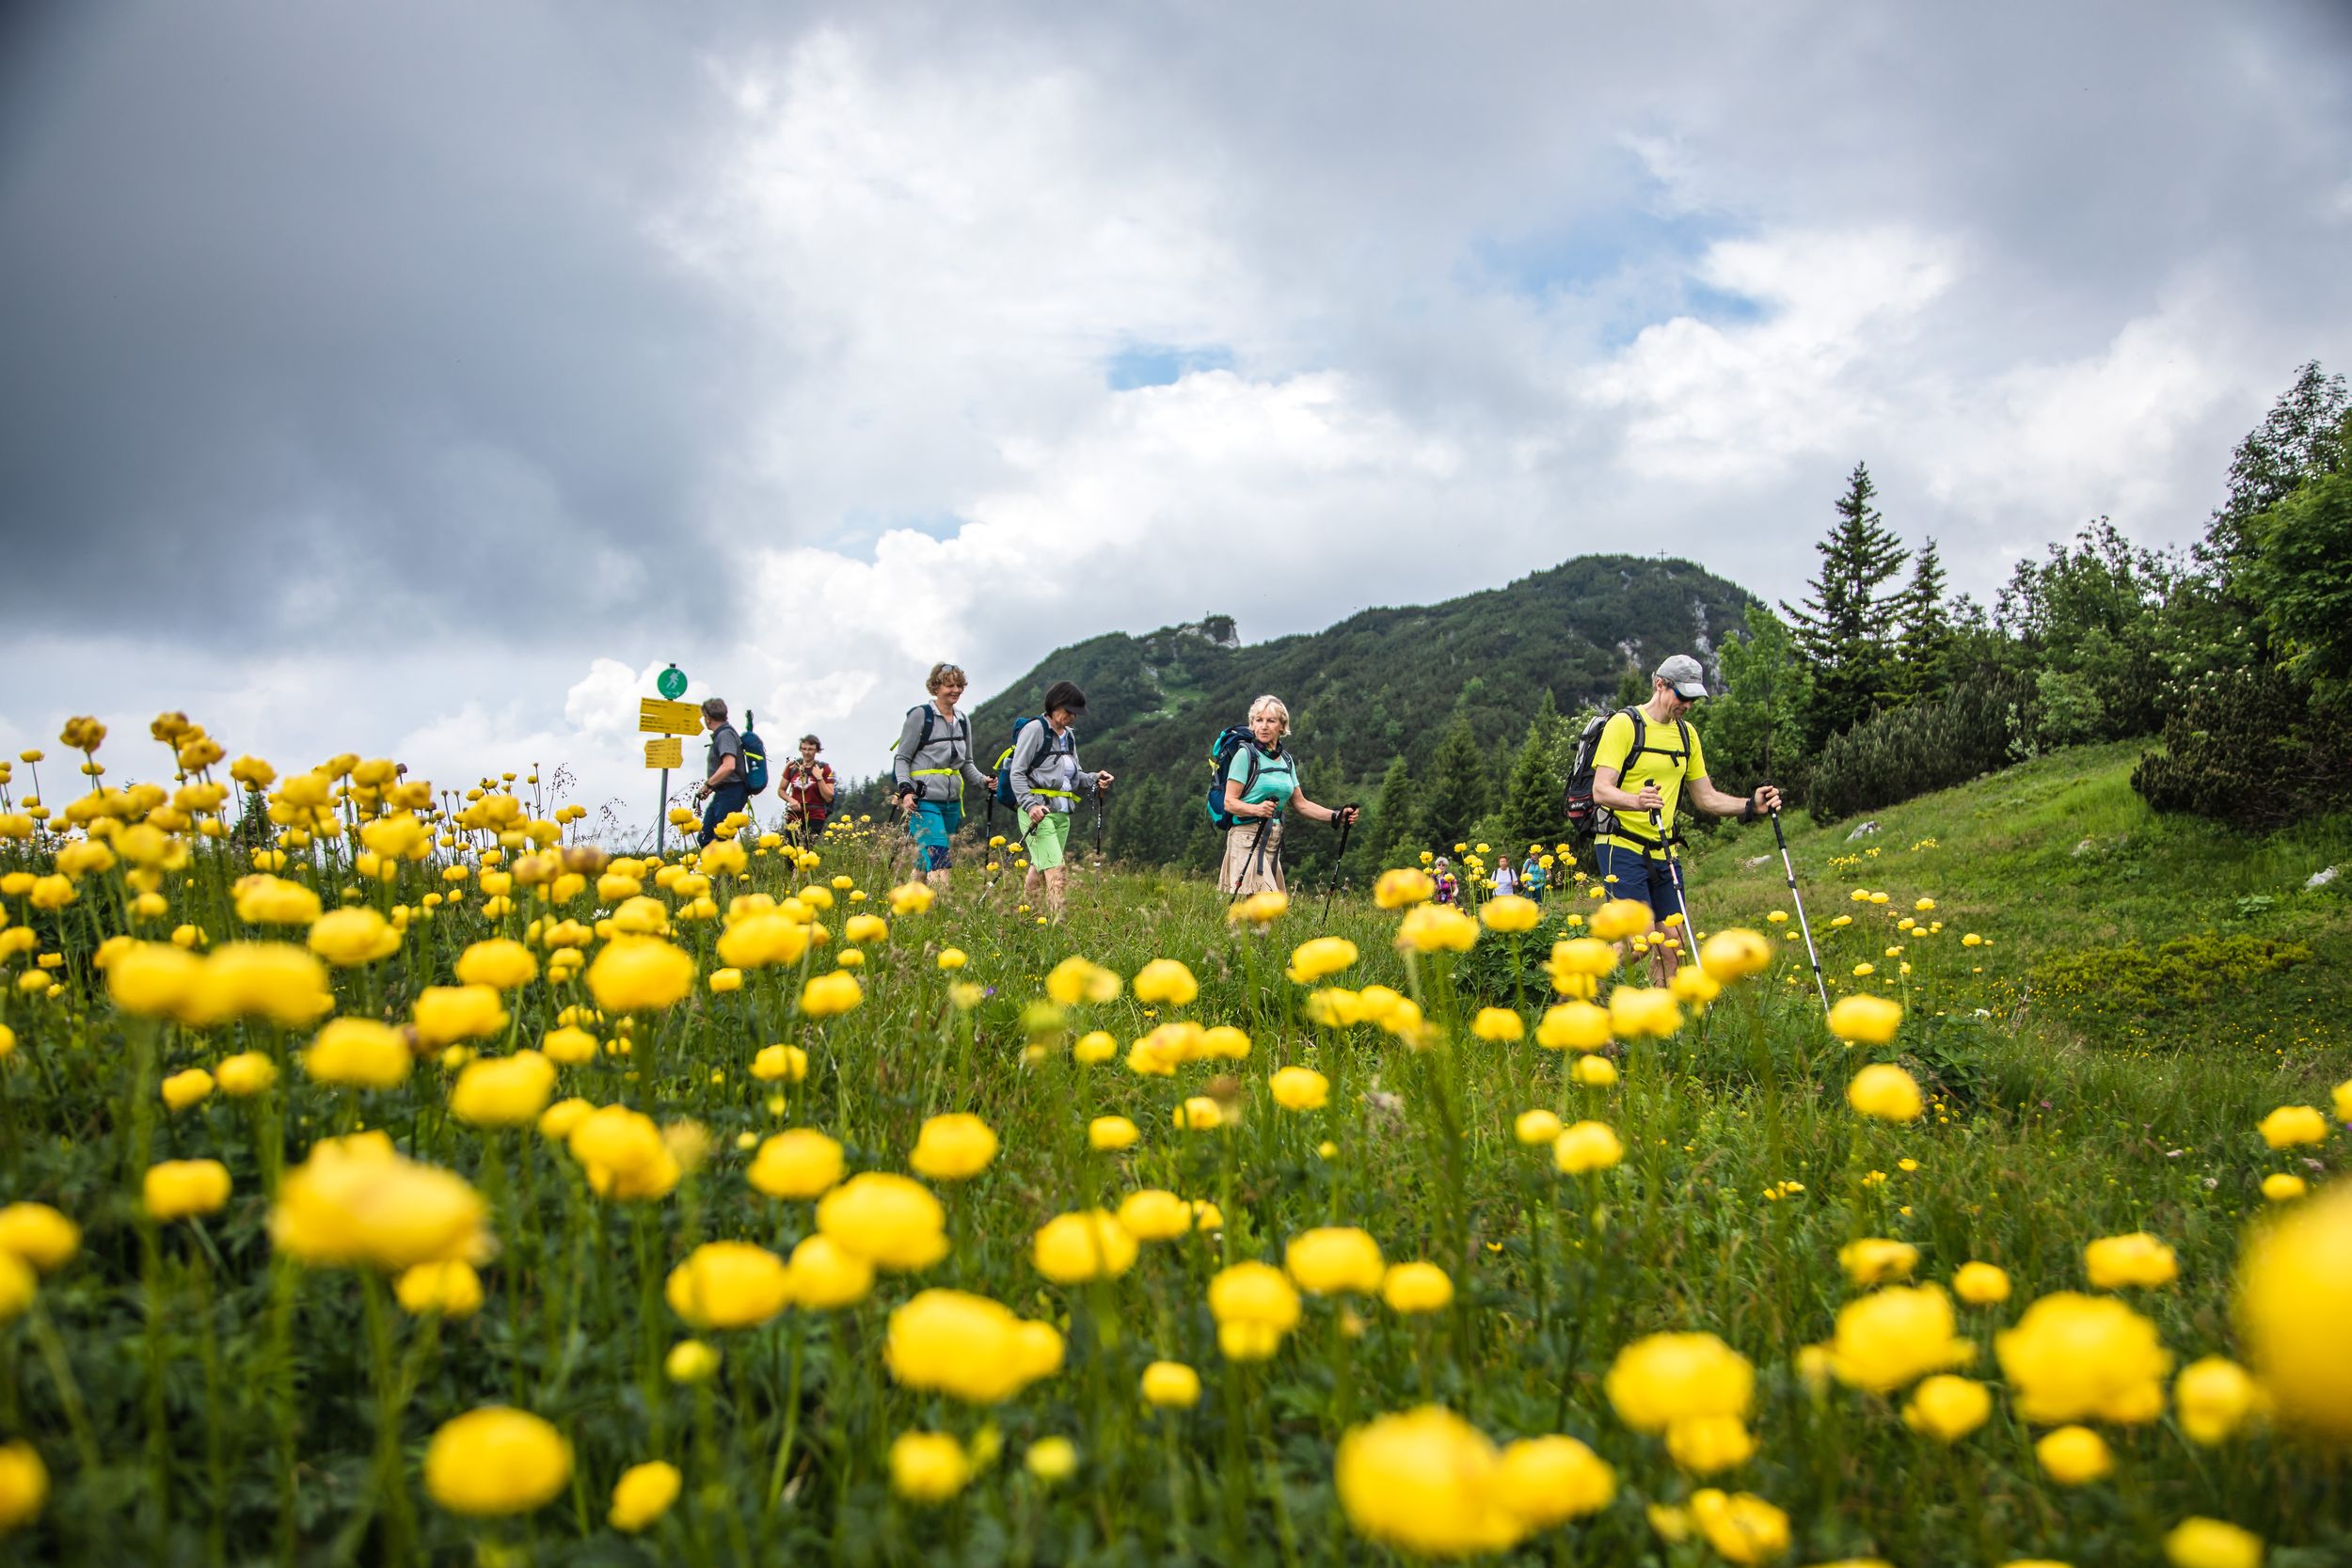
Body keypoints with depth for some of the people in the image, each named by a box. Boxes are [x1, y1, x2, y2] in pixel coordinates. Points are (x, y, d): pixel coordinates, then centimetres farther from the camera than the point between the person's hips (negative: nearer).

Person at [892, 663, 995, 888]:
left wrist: (983, 781, 5)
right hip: (924, 800, -6)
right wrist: (906, 790, -17)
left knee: (925, 864, 9)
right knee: (939, 861, -18)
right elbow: (901, 758, -3)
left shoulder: (963, 721, 15)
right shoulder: (920, 715, -3)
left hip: (952, 802, 6)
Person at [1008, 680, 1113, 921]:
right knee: (1057, 871, -17)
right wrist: (1030, 805, -21)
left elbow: (1075, 776, 23)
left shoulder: (1069, 736, 19)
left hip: (1062, 812, 8)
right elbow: (1017, 773, -8)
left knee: (1040, 871, 10)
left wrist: (1094, 780, 2)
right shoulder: (1035, 729, -4)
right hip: (1037, 810, -8)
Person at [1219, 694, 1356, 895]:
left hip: (1273, 840, 7)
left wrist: (1336, 815, 8)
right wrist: (1257, 809, -27)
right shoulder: (1246, 754, -5)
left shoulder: (1286, 759, 16)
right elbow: (1229, 802, -9)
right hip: (1247, 837, -7)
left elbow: (1301, 803, 20)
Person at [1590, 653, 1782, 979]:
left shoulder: (1687, 733, 15)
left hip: (1661, 852, 7)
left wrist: (1751, 805, 0)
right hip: (1621, 846, -7)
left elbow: (1706, 798, 18)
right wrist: (1637, 800, -38)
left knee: (1673, 946, 2)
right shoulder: (1624, 724, -8)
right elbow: (1601, 791, -18)